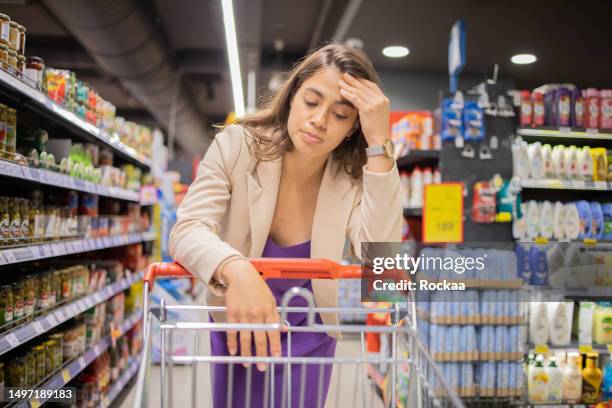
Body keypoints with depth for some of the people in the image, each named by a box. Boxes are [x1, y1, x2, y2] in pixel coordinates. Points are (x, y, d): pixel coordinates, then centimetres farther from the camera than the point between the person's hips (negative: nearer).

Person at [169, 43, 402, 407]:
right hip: (236, 328, 1)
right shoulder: (237, 146, -19)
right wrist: (235, 269, -50)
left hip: (308, 335, 0)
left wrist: (379, 145, -36)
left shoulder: (354, 179, -17)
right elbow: (187, 231, -27)